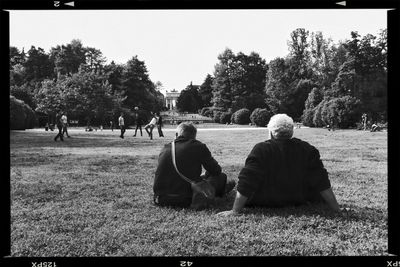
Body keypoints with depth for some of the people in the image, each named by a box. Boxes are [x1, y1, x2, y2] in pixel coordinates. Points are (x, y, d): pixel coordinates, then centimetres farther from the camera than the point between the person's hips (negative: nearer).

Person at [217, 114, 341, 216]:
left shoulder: (261, 150, -22)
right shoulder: (307, 150, -12)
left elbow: (246, 185, -22)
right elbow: (322, 183, -10)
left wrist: (235, 211, -16)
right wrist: (337, 209, -2)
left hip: (265, 203, -3)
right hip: (299, 202, 4)